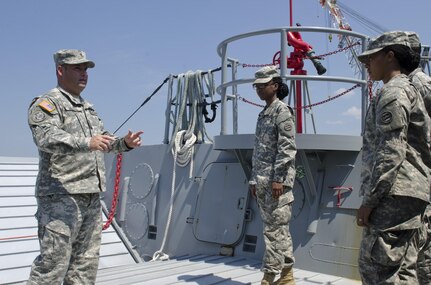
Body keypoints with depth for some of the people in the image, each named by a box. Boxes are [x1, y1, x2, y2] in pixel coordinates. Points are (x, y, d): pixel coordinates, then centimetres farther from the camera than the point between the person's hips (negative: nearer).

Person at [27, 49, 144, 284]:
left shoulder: (88, 108, 23)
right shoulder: (47, 103, -4)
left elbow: (104, 141, 24)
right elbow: (46, 138, -23)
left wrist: (124, 143, 5)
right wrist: (86, 142, -36)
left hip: (92, 196, 8)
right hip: (61, 196, -8)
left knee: (86, 263, 12)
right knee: (54, 262, -9)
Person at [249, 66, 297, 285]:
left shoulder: (282, 111, -6)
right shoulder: (263, 114, 19)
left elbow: (287, 148, -14)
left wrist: (278, 178, -20)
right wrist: (254, 179, 16)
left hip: (278, 179, -9)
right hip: (262, 180, 9)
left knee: (274, 228, -6)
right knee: (279, 229, 12)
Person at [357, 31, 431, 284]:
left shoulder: (393, 92, -8)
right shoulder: (409, 90, 23)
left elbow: (391, 151, -18)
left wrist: (370, 199, -18)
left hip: (395, 194, -11)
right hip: (409, 193, 11)